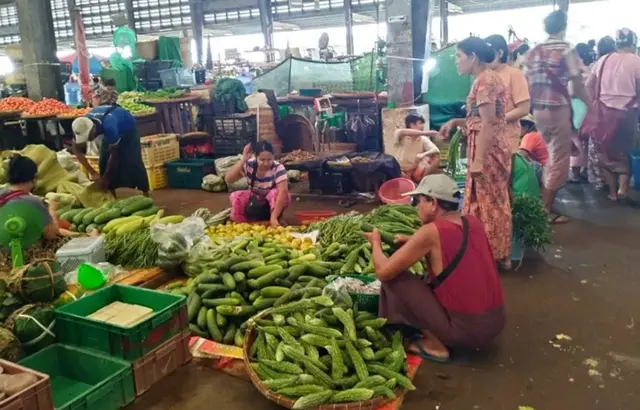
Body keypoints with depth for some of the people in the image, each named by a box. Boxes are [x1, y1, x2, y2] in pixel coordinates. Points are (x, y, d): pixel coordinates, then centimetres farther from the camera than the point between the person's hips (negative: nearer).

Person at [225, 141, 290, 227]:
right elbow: (228, 179, -26)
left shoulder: (278, 168, -27)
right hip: (255, 200, 3)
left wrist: (274, 217, -49)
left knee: (276, 192, -36)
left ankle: (276, 220, -16)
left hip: (273, 201, -2)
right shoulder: (249, 165, -18)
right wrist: (243, 160, -35)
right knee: (235, 196, -25)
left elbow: (283, 191, -39)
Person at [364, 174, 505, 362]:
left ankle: (435, 344, 4)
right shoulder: (473, 222, 3)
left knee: (394, 277, -2)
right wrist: (412, 242, 15)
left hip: (465, 330, -7)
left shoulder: (431, 232, -18)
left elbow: (383, 272, -14)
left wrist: (376, 243, 5)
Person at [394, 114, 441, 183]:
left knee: (436, 157, -17)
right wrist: (425, 133, -38)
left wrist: (423, 154, -36)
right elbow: (400, 132, -35)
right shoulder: (402, 137, -9)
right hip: (401, 172, -2)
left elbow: (436, 151, -14)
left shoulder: (423, 139, 0)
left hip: (417, 173, 3)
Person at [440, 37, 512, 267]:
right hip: (492, 150, 10)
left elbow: (488, 124, -21)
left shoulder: (484, 81, -16)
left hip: (487, 151, -10)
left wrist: (477, 161, -23)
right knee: (494, 203, 15)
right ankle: (500, 254, 26)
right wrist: (455, 122, 10)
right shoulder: (487, 78, 15)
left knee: (486, 204, 0)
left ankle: (490, 256, 12)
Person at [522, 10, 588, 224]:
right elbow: (577, 84, -12)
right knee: (559, 160, 3)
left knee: (550, 156, 21)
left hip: (538, 110, 6)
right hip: (559, 110, -6)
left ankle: (543, 201, 26)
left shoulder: (533, 52, 8)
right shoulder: (567, 50, -8)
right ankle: (546, 210, 6)